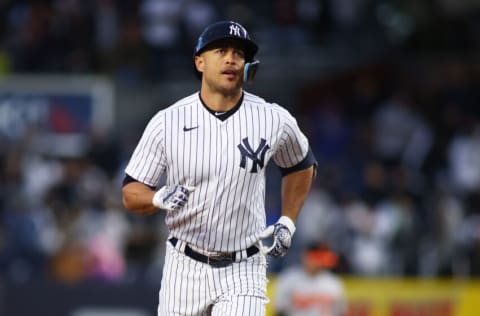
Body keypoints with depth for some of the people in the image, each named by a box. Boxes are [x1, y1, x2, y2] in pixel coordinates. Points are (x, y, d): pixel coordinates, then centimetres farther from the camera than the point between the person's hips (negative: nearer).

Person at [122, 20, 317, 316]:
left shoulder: (273, 120, -5)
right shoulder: (167, 122, -7)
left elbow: (302, 166, 17)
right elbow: (131, 193, -2)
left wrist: (287, 224, 8)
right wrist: (160, 199, -23)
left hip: (243, 272, -1)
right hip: (185, 268, 1)